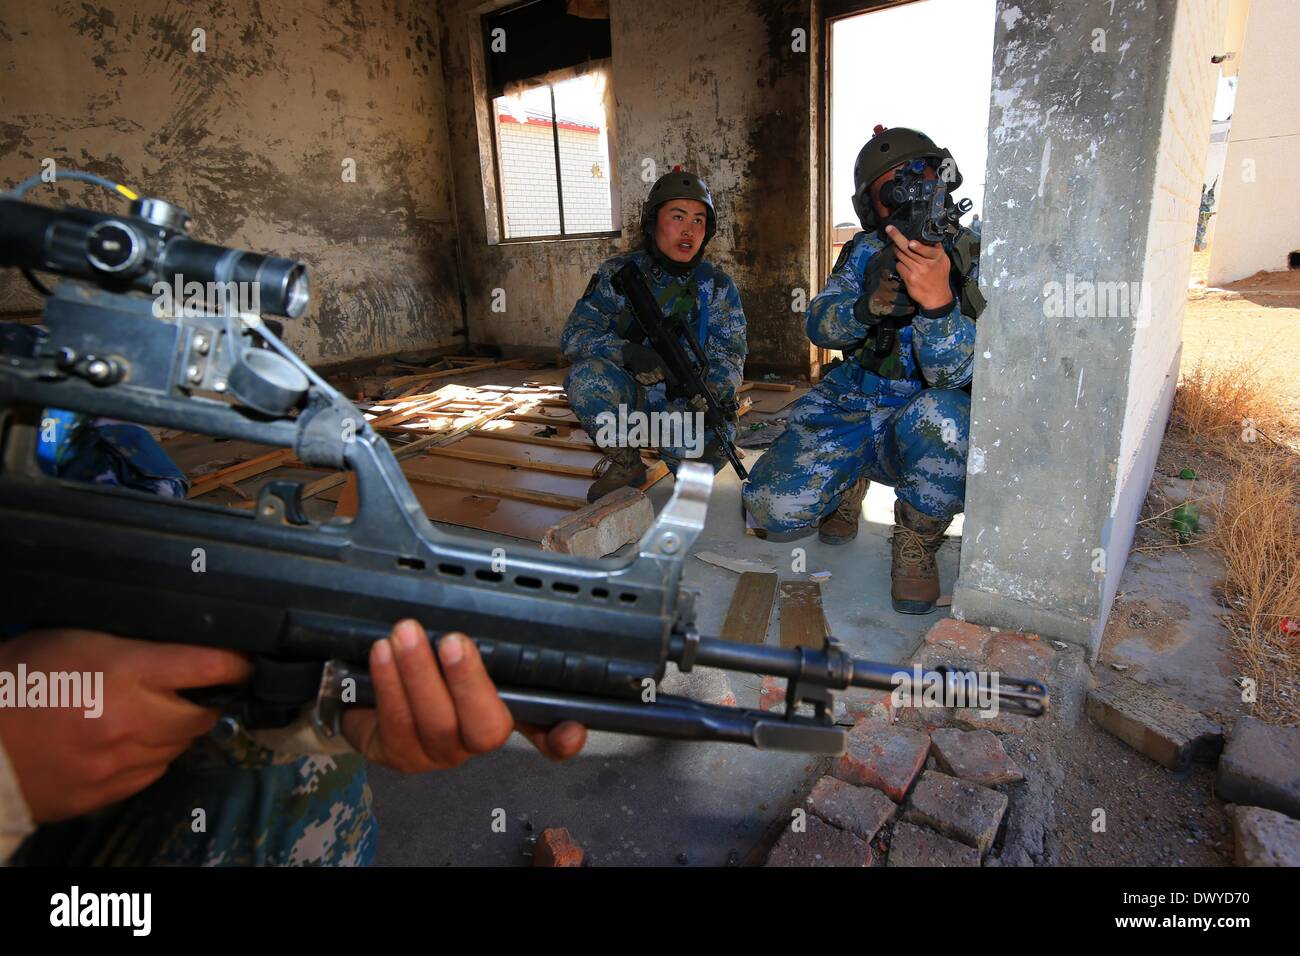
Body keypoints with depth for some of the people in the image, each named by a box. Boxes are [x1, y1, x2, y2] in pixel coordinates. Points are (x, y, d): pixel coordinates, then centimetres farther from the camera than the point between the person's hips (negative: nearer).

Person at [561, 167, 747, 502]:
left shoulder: (717, 286, -2)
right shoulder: (618, 273, -4)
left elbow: (727, 359, -9)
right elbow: (574, 334, -12)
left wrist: (710, 395, -32)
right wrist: (627, 352, -32)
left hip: (687, 401, 0)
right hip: (628, 397, 1)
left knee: (711, 438, -33)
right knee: (587, 375, -30)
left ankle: (688, 469, 7)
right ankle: (625, 462, -5)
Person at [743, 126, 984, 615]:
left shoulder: (975, 260, -8)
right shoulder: (867, 251, 5)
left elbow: (960, 375, -20)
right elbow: (819, 325, -6)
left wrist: (938, 301, -39)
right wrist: (865, 308, -29)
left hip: (920, 423, -3)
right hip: (848, 408, 3)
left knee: (939, 418, -40)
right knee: (773, 507, -18)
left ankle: (917, 542, -11)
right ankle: (851, 481, 17)